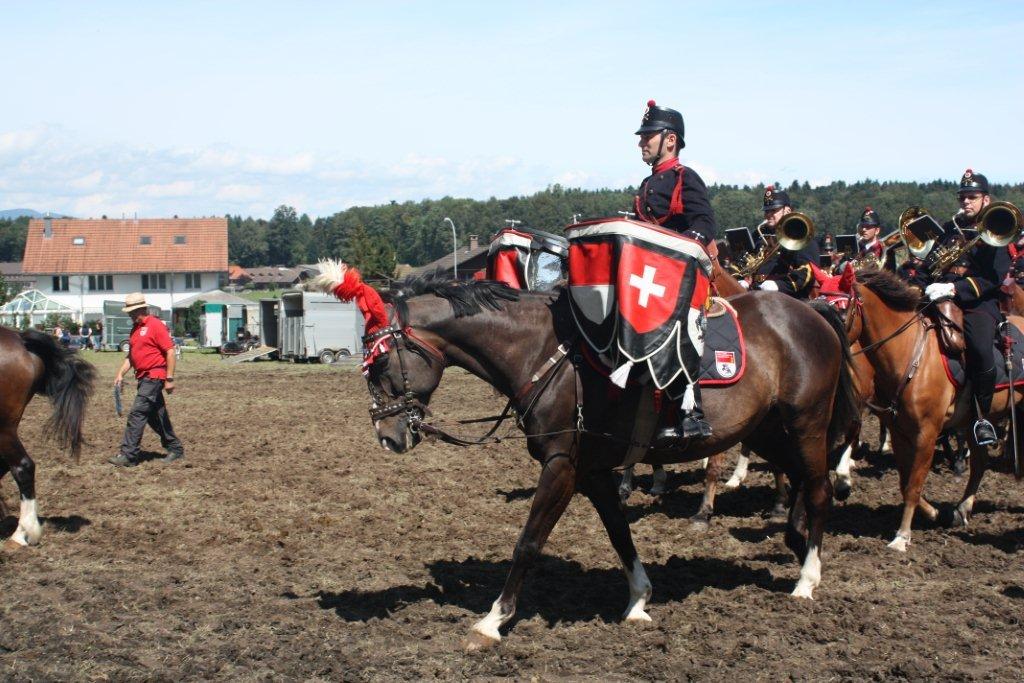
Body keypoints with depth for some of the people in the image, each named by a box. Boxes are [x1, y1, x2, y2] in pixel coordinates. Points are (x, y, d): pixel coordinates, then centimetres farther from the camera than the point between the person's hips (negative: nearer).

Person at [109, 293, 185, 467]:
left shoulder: (156, 325, -12)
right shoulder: (136, 328, 15)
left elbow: (170, 352, -15)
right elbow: (131, 355, 21)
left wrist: (169, 379, -18)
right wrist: (121, 373, 8)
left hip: (154, 377, -9)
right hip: (143, 378, 9)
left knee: (137, 413, -13)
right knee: (155, 416, 13)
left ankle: (128, 455, -12)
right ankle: (175, 449, 24)